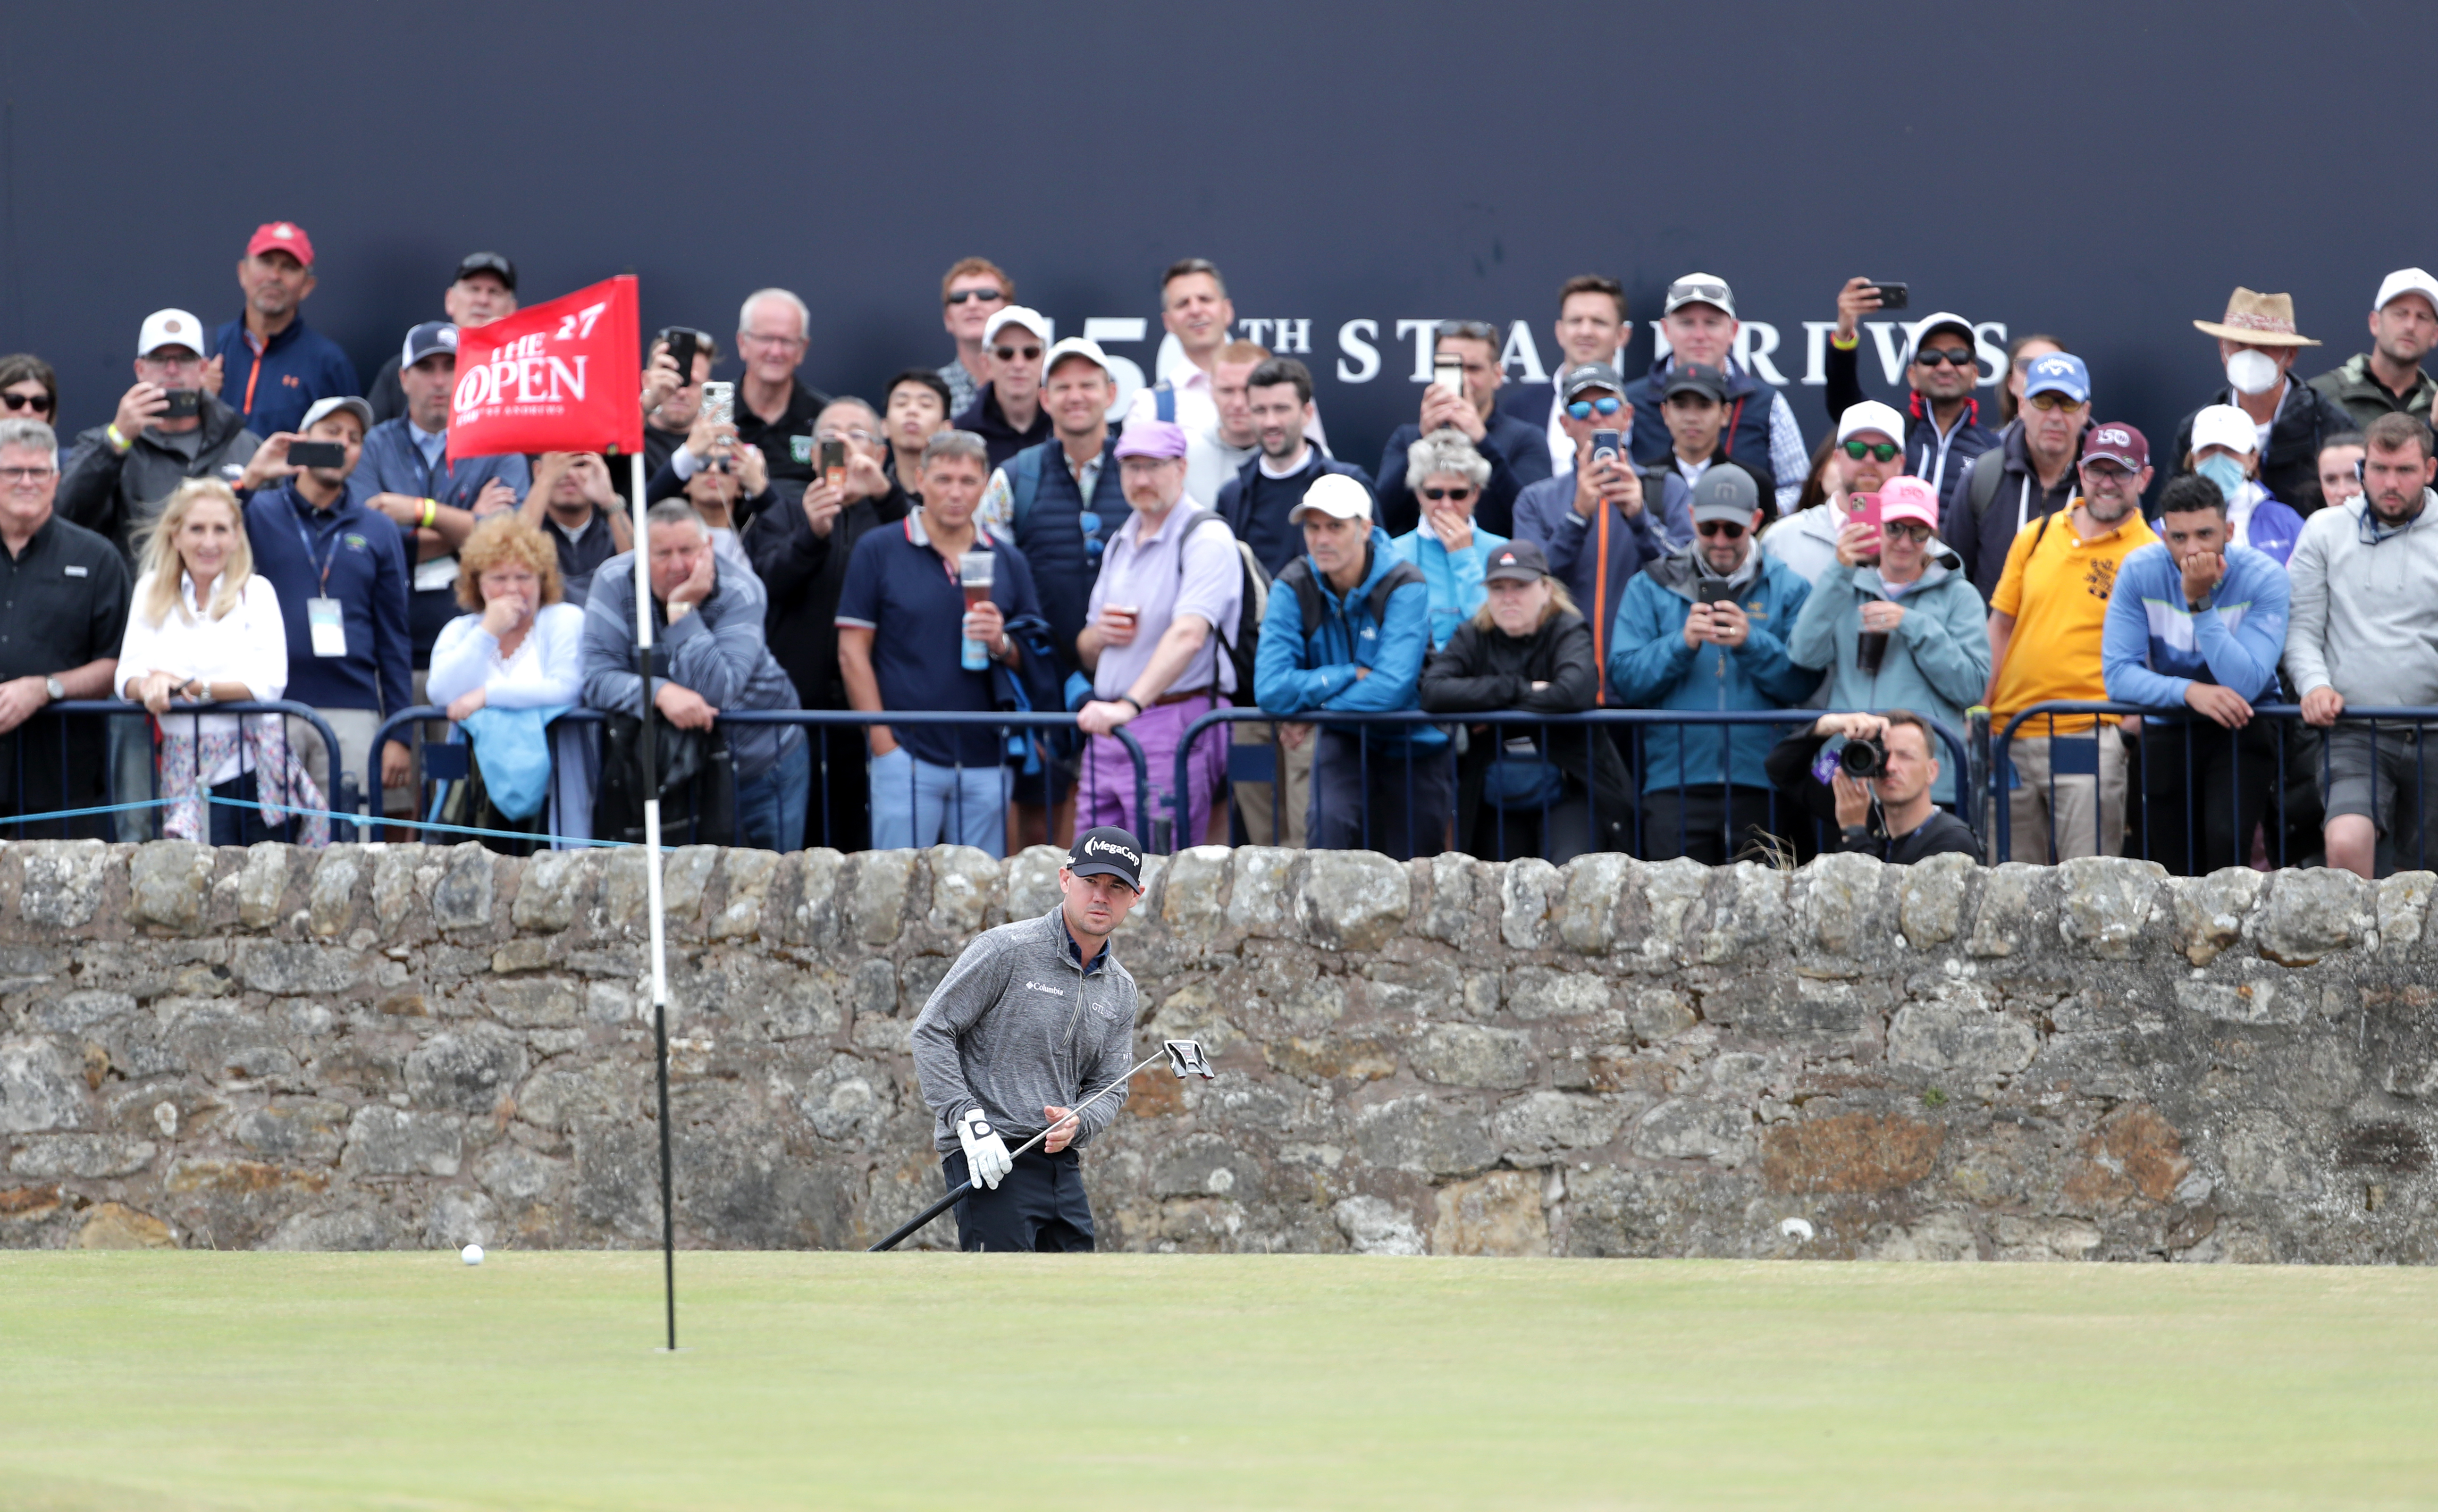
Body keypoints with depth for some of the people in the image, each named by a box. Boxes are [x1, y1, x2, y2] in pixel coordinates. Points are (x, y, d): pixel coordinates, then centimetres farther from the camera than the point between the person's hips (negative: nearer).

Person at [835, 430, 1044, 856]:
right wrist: (882, 740, -6)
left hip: (986, 761, 3)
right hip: (908, 754, -3)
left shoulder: (1007, 561, 12)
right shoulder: (878, 550, 3)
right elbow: (853, 653, 1)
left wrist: (1003, 645, -10)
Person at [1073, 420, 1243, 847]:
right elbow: (1087, 656, 26)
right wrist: (1097, 635, 0)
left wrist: (1130, 705, -37)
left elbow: (1188, 635, -25)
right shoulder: (1120, 543, 18)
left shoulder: (1207, 538, -9)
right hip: (1108, 726, 8)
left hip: (1176, 726, -8)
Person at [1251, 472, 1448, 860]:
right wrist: (1354, 676, -20)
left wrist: (1311, 713, -20)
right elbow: (1271, 690, -20)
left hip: (1413, 742, -1)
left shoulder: (1405, 587, -17)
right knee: (1330, 821, -27)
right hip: (1347, 741, 1)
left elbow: (1391, 688, -28)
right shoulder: (1294, 589, -11)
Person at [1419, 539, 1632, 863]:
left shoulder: (1568, 633, -4)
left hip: (1568, 798, -4)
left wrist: (1496, 712, -16)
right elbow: (1433, 691, -15)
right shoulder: (1473, 638, 3)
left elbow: (1574, 692, -25)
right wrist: (1518, 689, -17)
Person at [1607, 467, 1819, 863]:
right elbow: (1624, 679, 1)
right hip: (1675, 783, 0)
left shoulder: (1786, 590, 11)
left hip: (1760, 786, 0)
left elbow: (1804, 683, -1)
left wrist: (1752, 643, -16)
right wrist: (1682, 644, -13)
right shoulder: (1651, 588, 13)